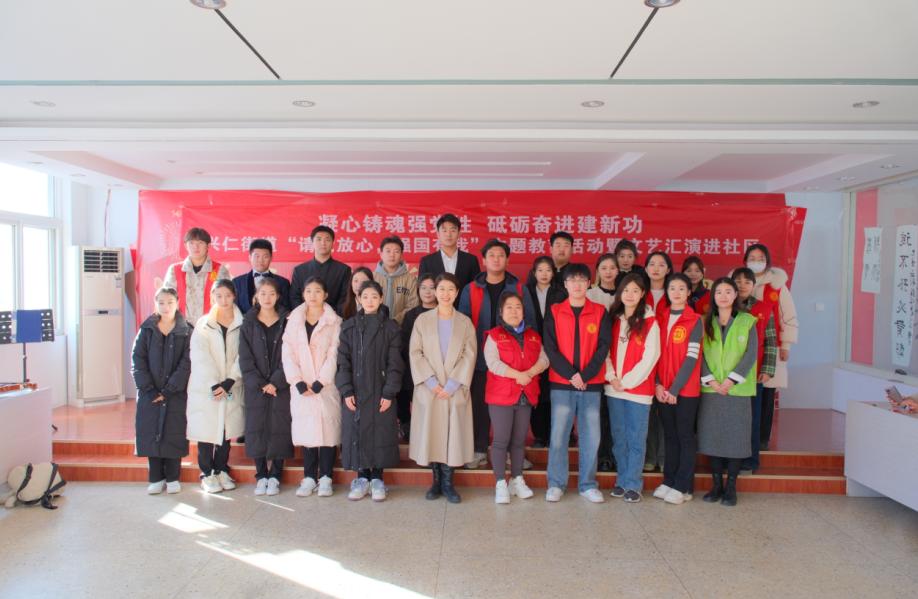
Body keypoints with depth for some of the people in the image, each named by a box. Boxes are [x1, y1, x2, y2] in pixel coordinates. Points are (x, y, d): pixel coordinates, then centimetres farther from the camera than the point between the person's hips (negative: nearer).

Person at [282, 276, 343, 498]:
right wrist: (298, 382, -9)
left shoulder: (334, 322, 1)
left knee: (328, 429, -1)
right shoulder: (294, 320, 9)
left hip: (327, 386, -2)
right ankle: (309, 477, 13)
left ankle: (325, 478, 9)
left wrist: (320, 382, -13)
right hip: (301, 387, 2)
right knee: (306, 430, 4)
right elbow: (288, 354, 2)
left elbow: (334, 355, -5)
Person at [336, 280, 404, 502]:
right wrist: (346, 391, -7)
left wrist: (389, 393, -10)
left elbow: (394, 363, -2)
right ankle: (362, 477, 18)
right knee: (357, 433, 4)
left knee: (380, 433, 2)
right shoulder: (349, 327, 5)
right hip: (355, 392, 1)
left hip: (380, 391, -1)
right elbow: (343, 361, 2)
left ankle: (377, 478, 16)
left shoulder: (390, 327, 1)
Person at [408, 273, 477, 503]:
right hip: (428, 389, 0)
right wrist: (431, 382, -11)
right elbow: (415, 353, 0)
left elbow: (469, 355, -1)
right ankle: (437, 480, 16)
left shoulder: (465, 322, 6)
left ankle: (448, 482, 12)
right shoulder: (422, 320, 6)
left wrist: (452, 385, -11)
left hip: (455, 389, 0)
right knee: (430, 432, 3)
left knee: (453, 433, 1)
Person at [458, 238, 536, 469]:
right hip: (480, 358, 0)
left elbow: (529, 322, 5)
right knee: (480, 405, 5)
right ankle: (480, 451, 17)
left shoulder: (519, 288, 5)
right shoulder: (471, 289, 5)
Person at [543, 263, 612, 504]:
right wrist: (571, 375, -12)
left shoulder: (600, 312, 6)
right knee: (558, 435, 0)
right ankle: (556, 484, 13)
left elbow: (604, 346, -1)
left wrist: (585, 375, -10)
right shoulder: (554, 312, 4)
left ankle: (588, 485, 18)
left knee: (591, 437, 4)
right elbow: (550, 348, -2)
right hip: (561, 384, -1)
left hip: (591, 384, 1)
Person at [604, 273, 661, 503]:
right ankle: (622, 480, 23)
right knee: (618, 438, 11)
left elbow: (650, 357, -9)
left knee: (636, 439, 2)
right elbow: (606, 351, 7)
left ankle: (633, 484, 11)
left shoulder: (650, 323, -3)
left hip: (638, 389, -4)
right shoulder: (613, 319, 9)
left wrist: (627, 381, -12)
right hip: (613, 389, 4)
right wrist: (611, 377, -7)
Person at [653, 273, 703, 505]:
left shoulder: (695, 321, -4)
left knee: (685, 436, 2)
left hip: (686, 389, -4)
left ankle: (684, 487, 9)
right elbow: (655, 353, 7)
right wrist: (657, 384, -5)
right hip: (663, 389, 4)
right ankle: (668, 481, 19)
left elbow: (692, 357, -10)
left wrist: (675, 389, -14)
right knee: (669, 435, 11)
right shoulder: (661, 319, 9)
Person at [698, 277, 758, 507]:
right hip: (711, 389, 2)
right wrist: (710, 380, -10)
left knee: (736, 435, 1)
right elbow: (700, 354, 2)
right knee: (712, 435, 4)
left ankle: (731, 486, 12)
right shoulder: (706, 322, 8)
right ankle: (716, 484, 16)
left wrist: (731, 380, -13)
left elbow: (750, 355, -5)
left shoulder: (747, 322, 2)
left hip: (738, 390, -2)